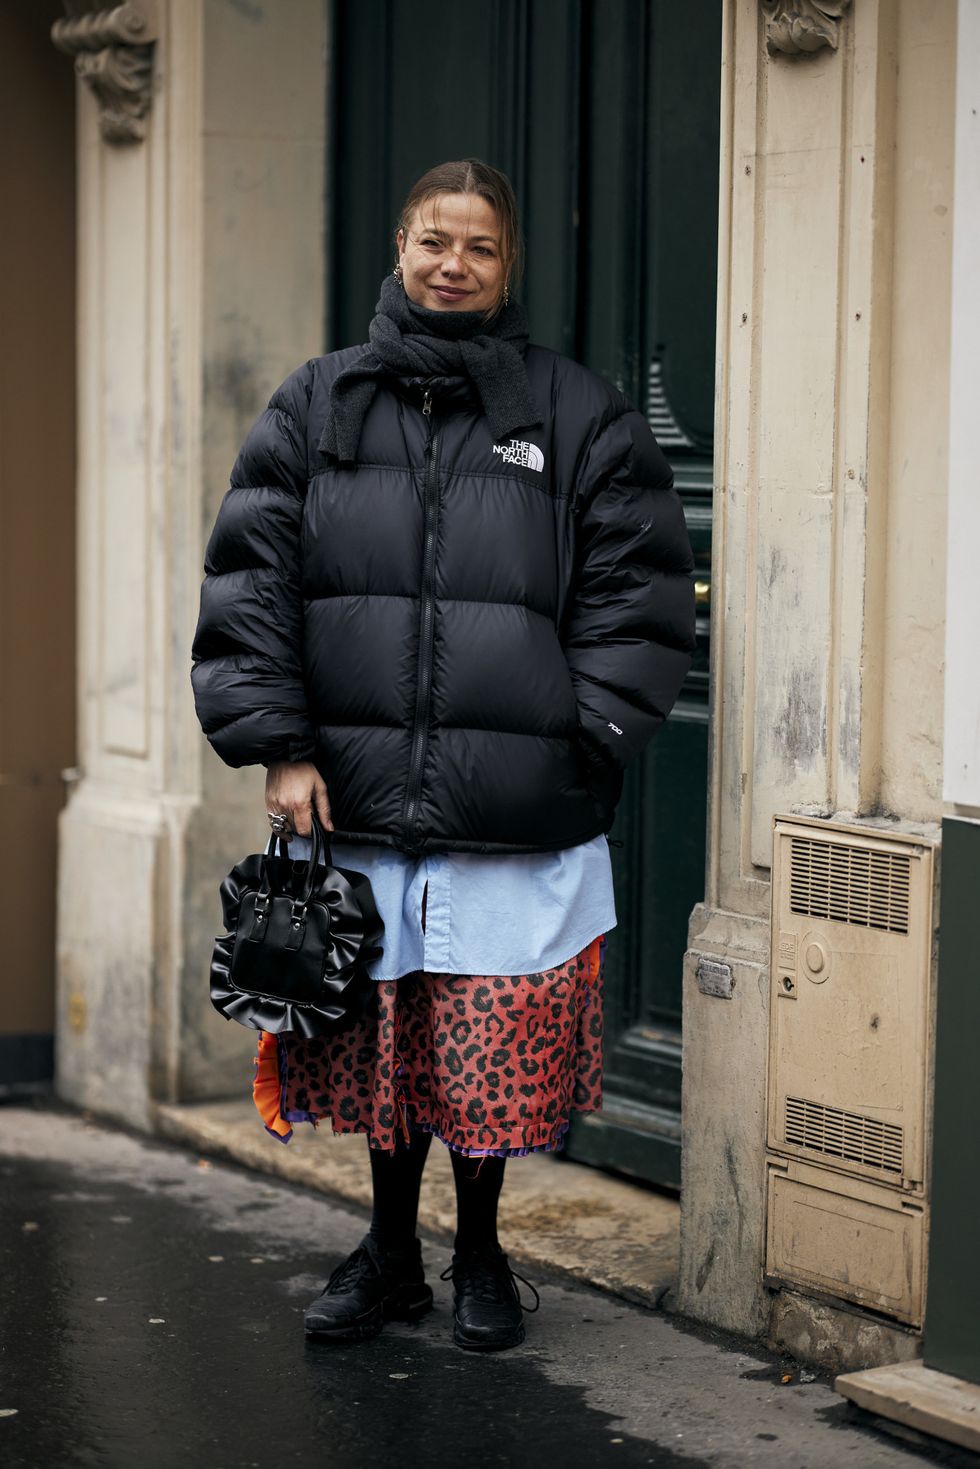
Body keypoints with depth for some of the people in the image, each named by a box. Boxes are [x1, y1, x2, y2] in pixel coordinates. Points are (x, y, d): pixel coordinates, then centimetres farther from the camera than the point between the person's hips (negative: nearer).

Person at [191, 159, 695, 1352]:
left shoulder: (581, 417, 4)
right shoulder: (316, 406, 8)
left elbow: (638, 595, 3)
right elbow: (249, 580, 5)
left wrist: (580, 746, -5)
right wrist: (279, 744, -3)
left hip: (516, 816, -1)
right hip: (354, 801, 2)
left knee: (497, 1054, 4)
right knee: (376, 1041, 10)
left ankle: (480, 1253, 26)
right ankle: (390, 1251, 29)